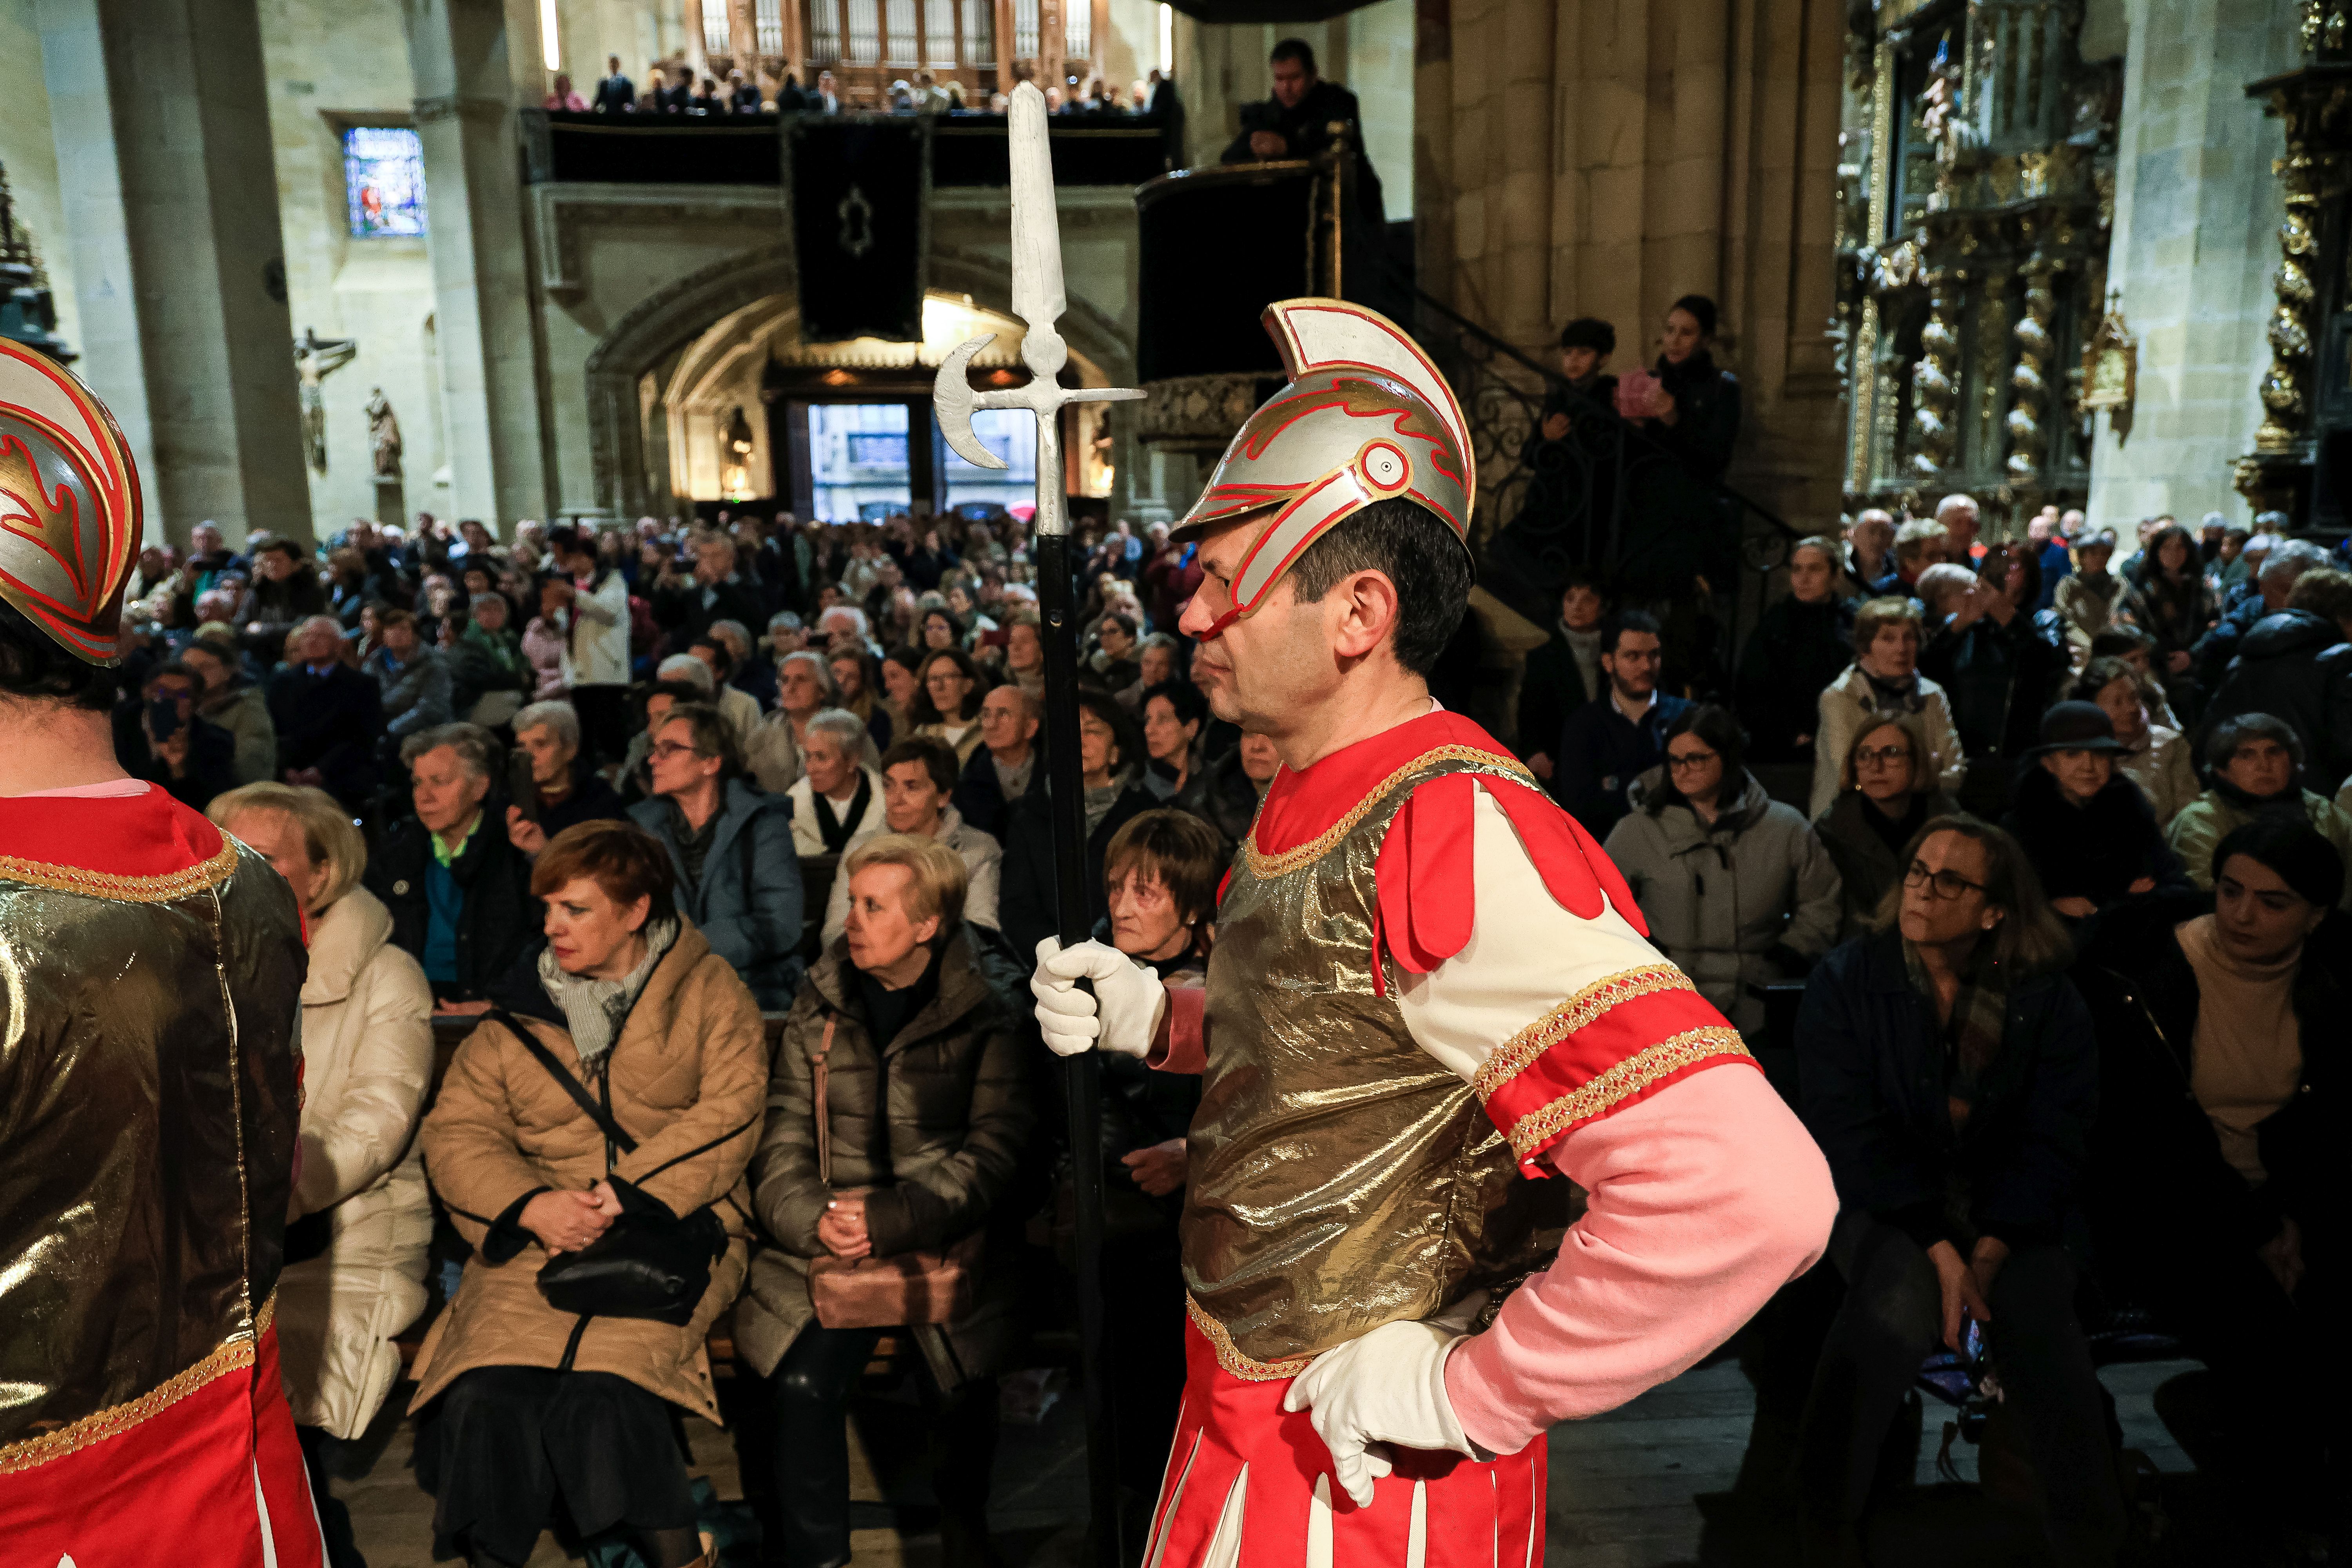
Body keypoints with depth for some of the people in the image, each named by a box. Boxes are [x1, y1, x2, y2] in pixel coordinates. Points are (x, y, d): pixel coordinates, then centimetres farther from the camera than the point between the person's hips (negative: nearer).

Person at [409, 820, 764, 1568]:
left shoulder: (709, 993, 5)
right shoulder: (518, 1014, 15)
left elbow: (727, 1119, -6)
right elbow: (455, 1132, 7)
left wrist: (629, 1195, -16)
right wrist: (532, 1206, -11)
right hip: (540, 1231, 3)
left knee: (603, 1390, -27)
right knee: (481, 1397, -23)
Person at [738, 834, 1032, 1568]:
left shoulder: (984, 1015, -3)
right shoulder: (819, 1006, 7)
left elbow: (993, 1152, -10)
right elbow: (783, 1136, 4)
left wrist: (893, 1220, -21)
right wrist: (812, 1217, -14)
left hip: (950, 1240, -1)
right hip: (832, 1242, 2)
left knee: (959, 1390, -12)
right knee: (805, 1382, -17)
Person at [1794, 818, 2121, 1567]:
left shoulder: (2047, 1000, 2)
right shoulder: (1844, 981, -3)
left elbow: (2053, 1140, -5)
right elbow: (1849, 1132, -10)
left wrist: (1986, 1256, -20)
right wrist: (1939, 1251, -21)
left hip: (2009, 1216, 2)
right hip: (1881, 1205, -2)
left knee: (2044, 1327, -28)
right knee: (1901, 1296, -33)